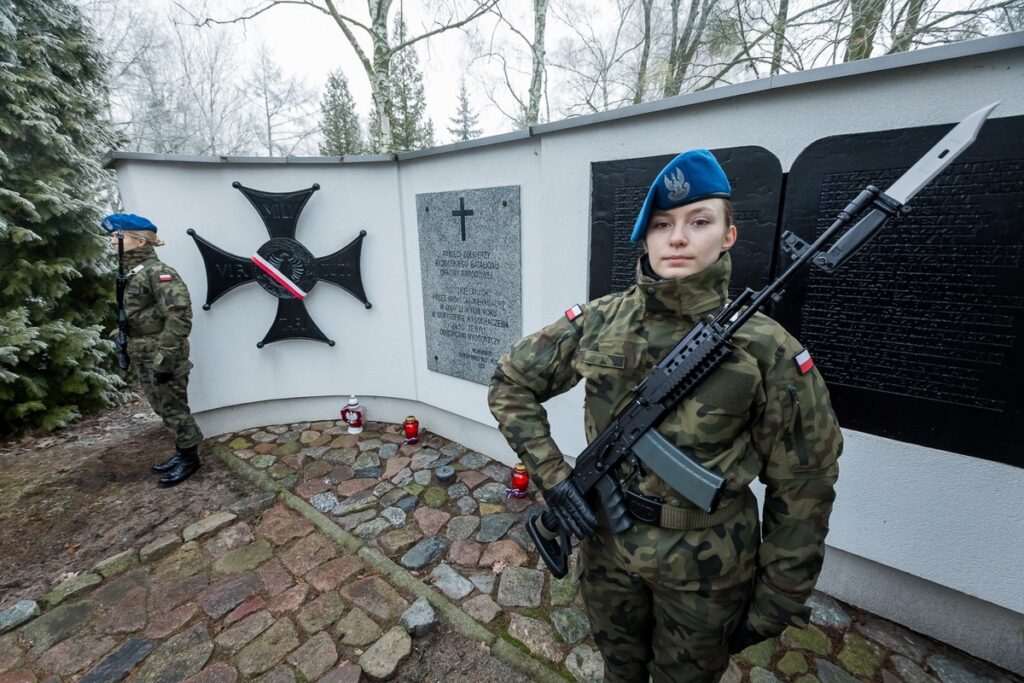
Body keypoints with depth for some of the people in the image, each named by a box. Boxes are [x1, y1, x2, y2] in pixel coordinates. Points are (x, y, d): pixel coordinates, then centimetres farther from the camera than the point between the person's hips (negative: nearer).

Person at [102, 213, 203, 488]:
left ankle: (189, 458, 17)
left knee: (174, 408, 2)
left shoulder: (157, 271, -16)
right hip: (143, 357, 9)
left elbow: (179, 315, -24)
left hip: (163, 357, -9)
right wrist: (130, 351, 16)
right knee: (162, 409, 17)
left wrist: (165, 359, -24)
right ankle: (181, 452, 31)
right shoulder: (129, 273, 12)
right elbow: (128, 317, 19)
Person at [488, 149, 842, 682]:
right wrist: (550, 475, -12)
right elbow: (511, 383, -4)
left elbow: (801, 491, -8)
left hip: (705, 567, -1)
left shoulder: (766, 349, -17)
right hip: (606, 543, 2)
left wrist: (776, 605, -1)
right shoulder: (599, 322, -12)